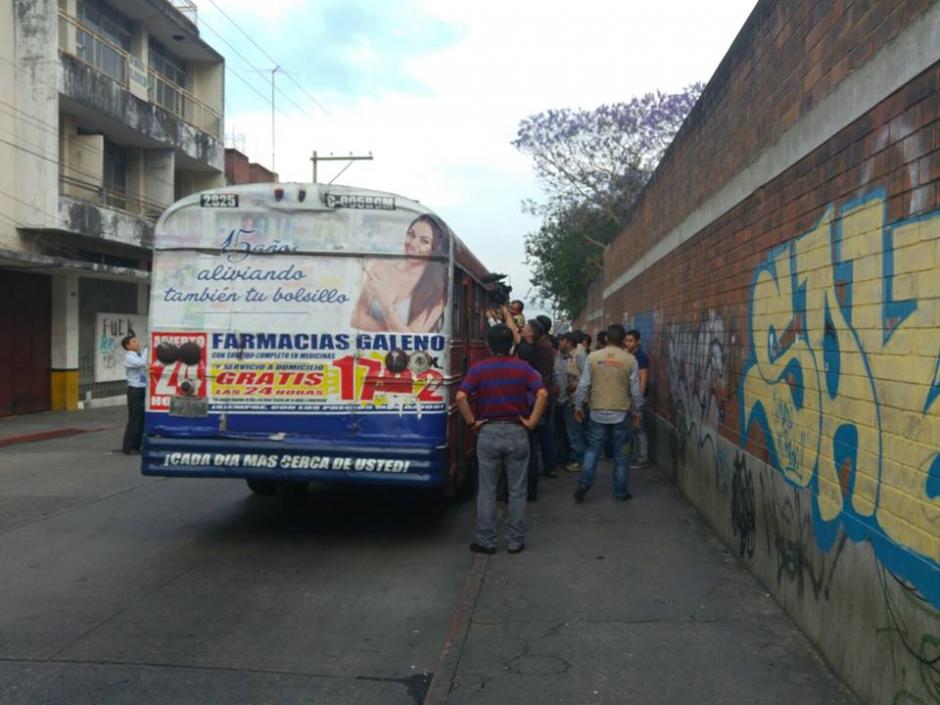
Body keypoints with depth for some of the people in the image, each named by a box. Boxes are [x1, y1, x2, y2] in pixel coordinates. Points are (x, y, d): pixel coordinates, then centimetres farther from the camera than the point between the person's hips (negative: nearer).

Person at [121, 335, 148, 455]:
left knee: (142, 419, 11)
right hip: (135, 390, -7)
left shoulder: (140, 355, 11)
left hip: (143, 390, 7)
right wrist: (147, 349, -20)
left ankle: (136, 446, 20)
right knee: (134, 419, -4)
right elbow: (142, 363, -29)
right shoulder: (129, 357, -11)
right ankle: (128, 447, 6)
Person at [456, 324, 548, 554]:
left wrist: (472, 422, -6)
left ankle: (486, 541, 14)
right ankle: (515, 541, 16)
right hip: (517, 432, 1)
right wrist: (531, 422, -7)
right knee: (517, 491, 10)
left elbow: (461, 397, -15)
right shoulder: (522, 367, 0)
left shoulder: (478, 368, -3)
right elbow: (542, 394, -13)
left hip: (488, 433, -1)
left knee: (487, 491, 9)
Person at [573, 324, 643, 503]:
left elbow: (583, 385, -2)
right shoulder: (629, 359, -5)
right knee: (621, 453, 10)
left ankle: (584, 484, -1)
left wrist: (578, 406, 10)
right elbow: (635, 389, -1)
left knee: (592, 449, 11)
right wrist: (636, 411, 12)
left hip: (598, 412, 1)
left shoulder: (593, 357, -4)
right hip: (622, 413, 0)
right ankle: (621, 492, 16)